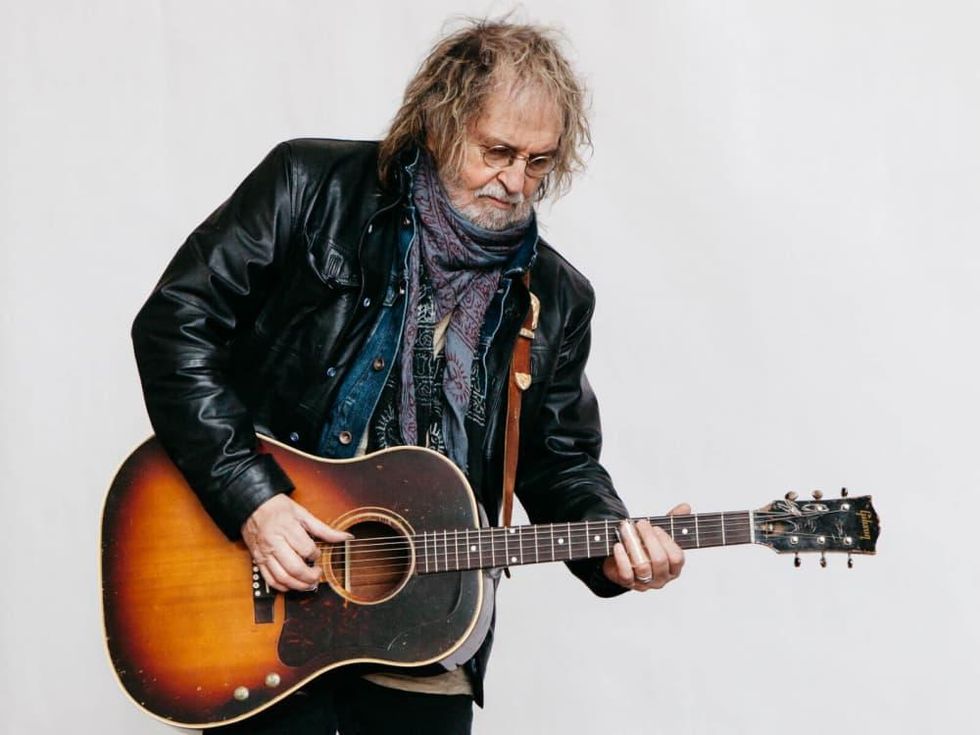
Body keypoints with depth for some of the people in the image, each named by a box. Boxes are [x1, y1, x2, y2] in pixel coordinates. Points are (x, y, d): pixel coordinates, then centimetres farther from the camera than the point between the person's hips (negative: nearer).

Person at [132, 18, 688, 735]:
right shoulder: (311, 186, -5)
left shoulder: (554, 298, 5)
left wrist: (610, 546, -12)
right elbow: (175, 323, -10)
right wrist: (252, 500, -17)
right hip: (258, 598, -3)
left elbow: (561, 460, 10)